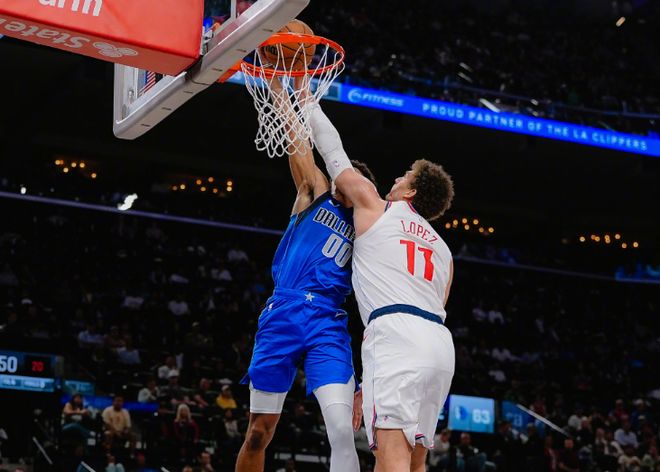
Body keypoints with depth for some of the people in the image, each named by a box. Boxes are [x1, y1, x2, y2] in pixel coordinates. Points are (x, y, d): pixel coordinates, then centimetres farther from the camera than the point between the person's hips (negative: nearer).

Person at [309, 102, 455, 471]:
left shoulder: (374, 207, 15)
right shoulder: (442, 250, 30)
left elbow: (335, 157, 25)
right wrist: (370, 386, 29)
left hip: (396, 332, -7)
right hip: (441, 342, 7)